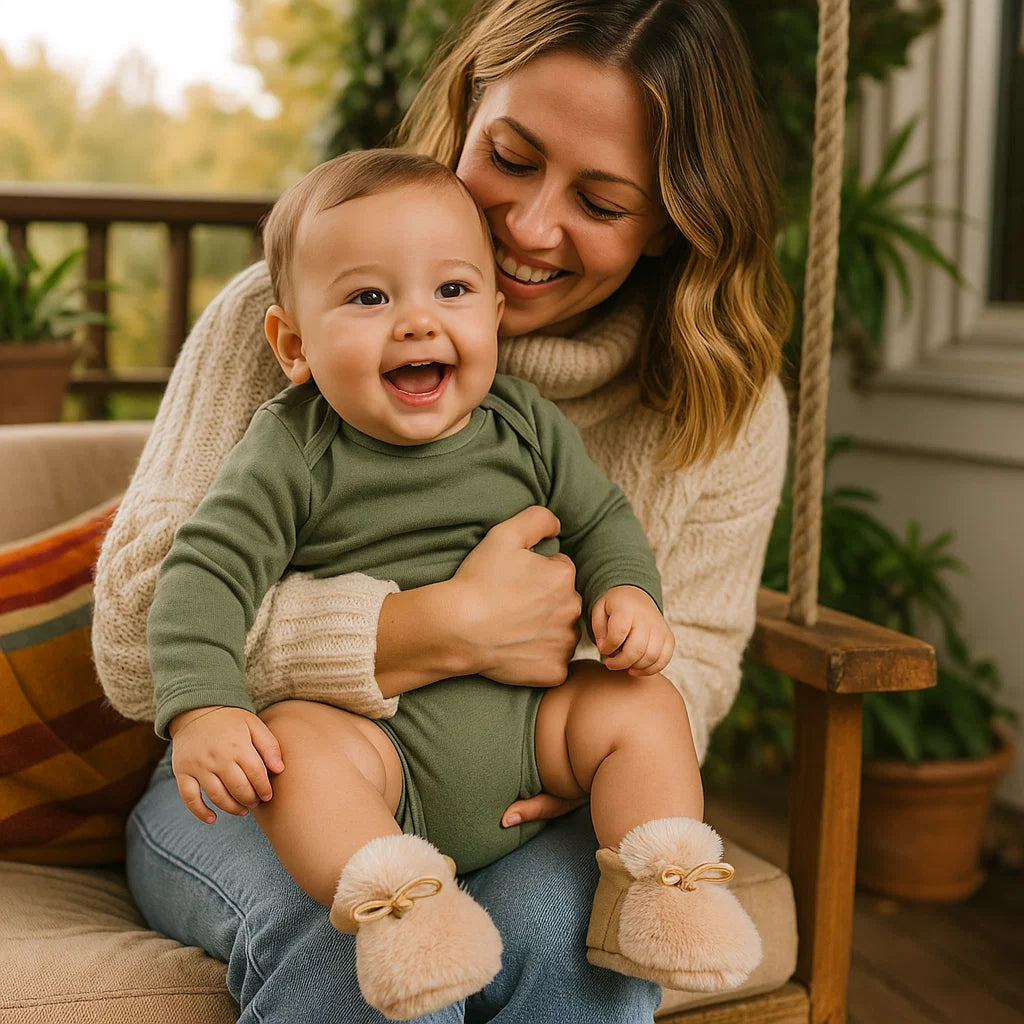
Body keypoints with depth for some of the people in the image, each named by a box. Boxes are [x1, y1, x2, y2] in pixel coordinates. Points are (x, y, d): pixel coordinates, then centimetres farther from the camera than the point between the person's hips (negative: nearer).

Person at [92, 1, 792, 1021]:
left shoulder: (727, 407, -5)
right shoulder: (277, 320, -13)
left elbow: (688, 666, 5)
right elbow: (138, 633, -20)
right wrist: (449, 629, -30)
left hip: (515, 804, 3)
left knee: (567, 930, -31)